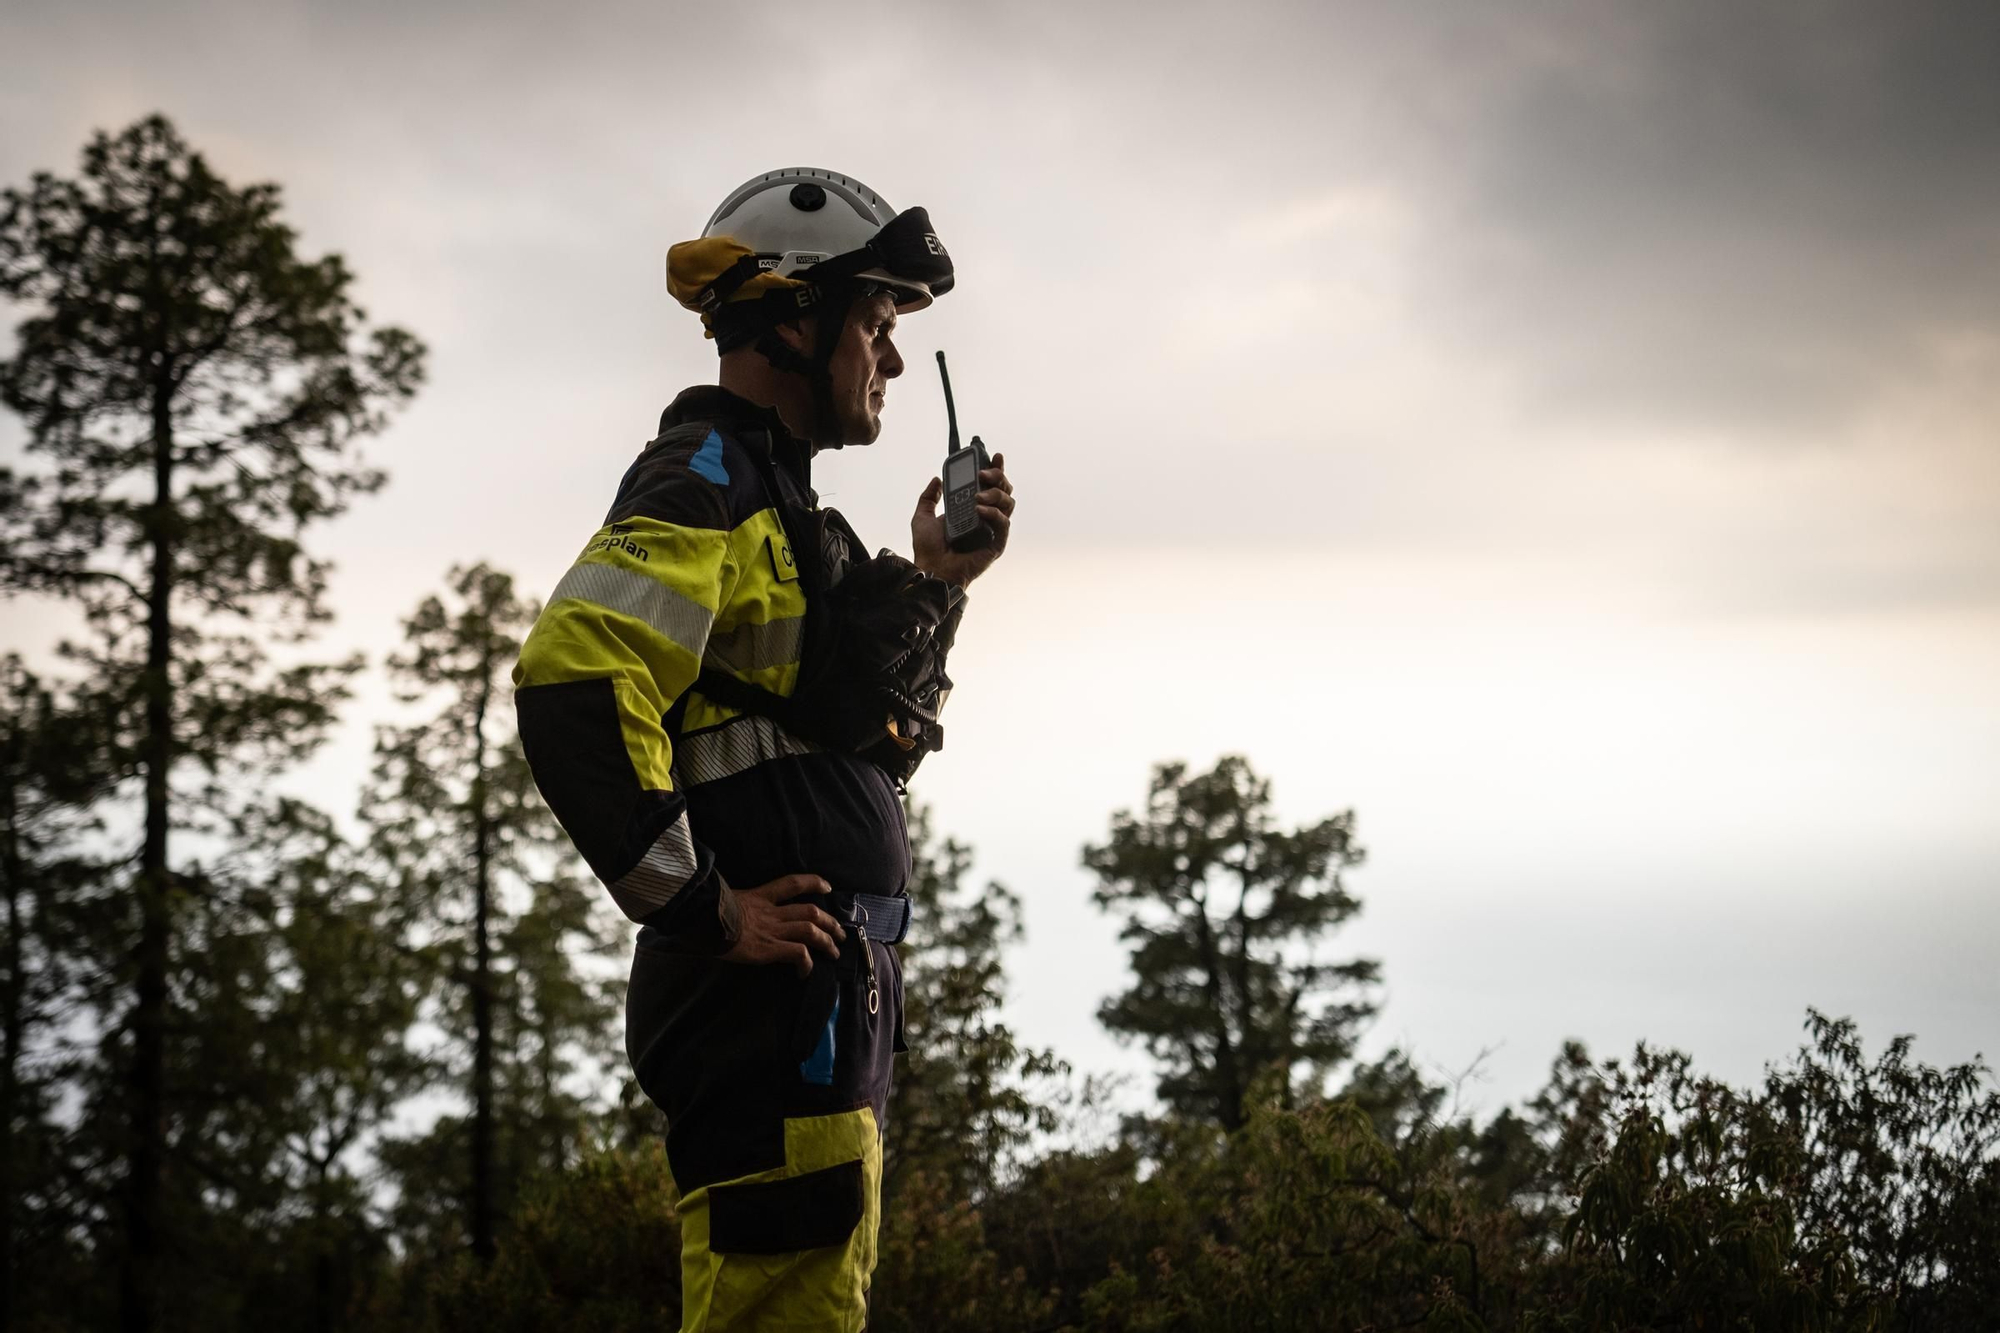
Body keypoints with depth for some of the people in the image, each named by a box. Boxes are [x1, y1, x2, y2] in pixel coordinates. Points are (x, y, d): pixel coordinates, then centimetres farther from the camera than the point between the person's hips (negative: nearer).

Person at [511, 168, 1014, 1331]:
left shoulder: (776, 498, 24)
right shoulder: (706, 477, -7)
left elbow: (866, 741, 32)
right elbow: (573, 689, -23)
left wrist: (932, 585, 19)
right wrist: (705, 908, -20)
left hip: (825, 1004, 10)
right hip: (771, 988, -10)